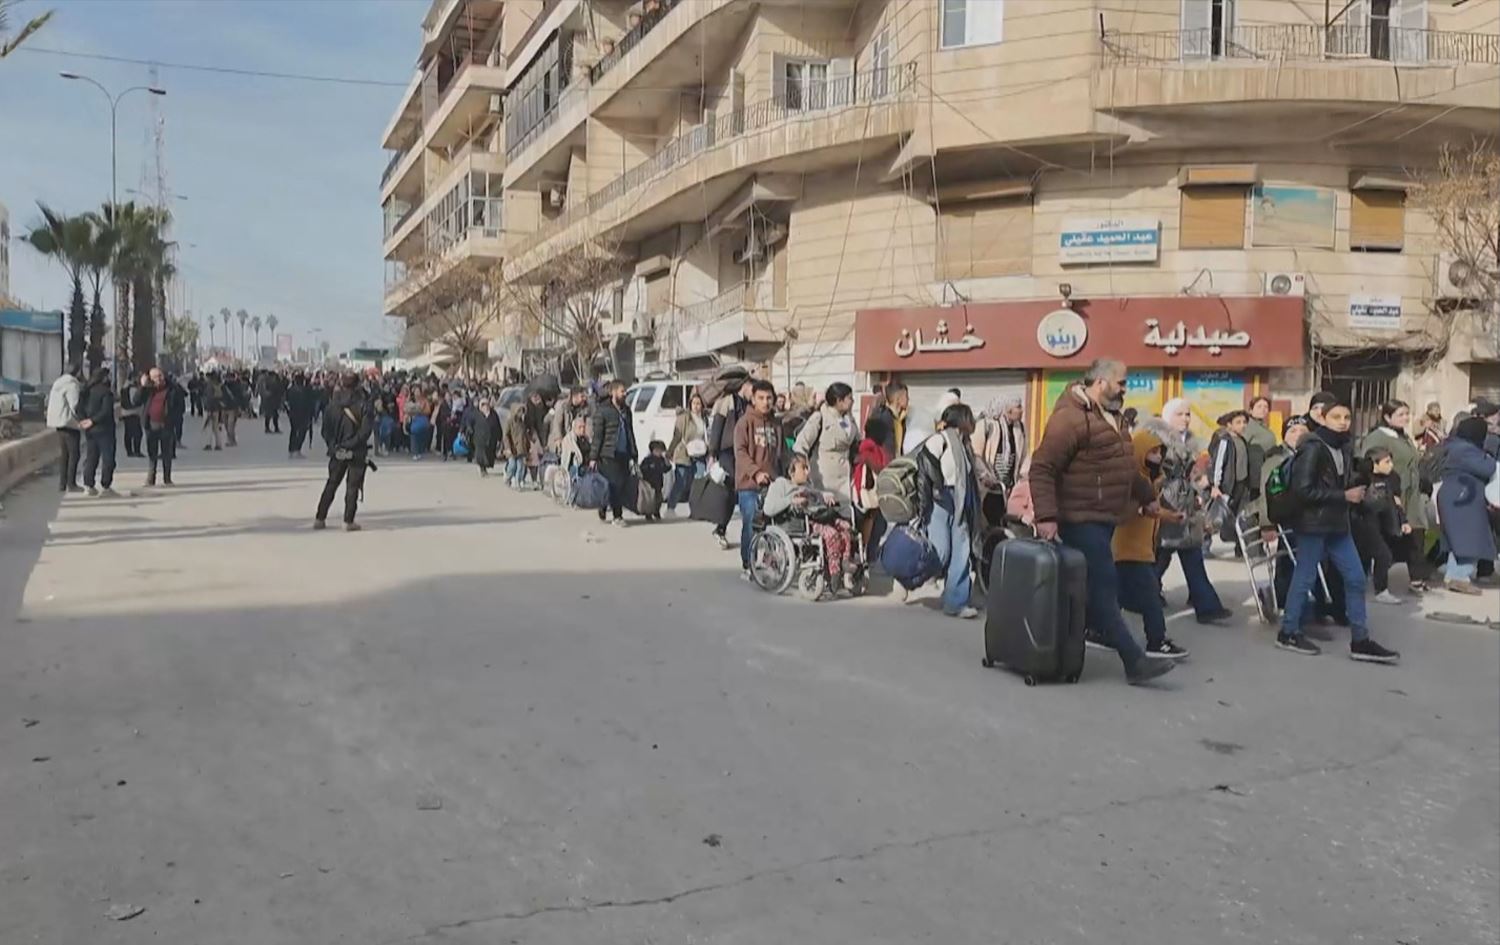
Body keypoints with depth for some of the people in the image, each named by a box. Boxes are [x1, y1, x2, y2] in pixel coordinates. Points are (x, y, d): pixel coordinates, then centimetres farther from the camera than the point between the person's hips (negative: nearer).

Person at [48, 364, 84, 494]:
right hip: (69, 422, -9)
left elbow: (49, 401, 17)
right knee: (74, 453, -4)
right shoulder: (72, 385, -15)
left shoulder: (59, 382, 14)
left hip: (59, 422, 9)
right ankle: (71, 484, -3)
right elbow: (75, 405, -20)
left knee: (63, 453, 13)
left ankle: (62, 483, 16)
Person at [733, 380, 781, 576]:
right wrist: (756, 472, -21)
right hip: (749, 483, -5)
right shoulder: (745, 422, -1)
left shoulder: (774, 425, 16)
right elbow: (740, 452, -10)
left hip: (771, 483, 5)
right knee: (751, 525, -3)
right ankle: (747, 566, 6)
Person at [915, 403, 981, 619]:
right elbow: (924, 477, -13)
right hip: (939, 502, -7)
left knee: (961, 555, 2)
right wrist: (922, 510, -16)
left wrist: (970, 511, 15)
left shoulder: (963, 444, 15)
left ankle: (956, 602, 7)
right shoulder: (938, 441, -10)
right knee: (940, 552, -11)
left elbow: (969, 479, 17)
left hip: (958, 505, 8)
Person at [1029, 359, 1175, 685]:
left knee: (1090, 591, 13)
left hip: (1103, 519, 10)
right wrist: (1046, 517, -28)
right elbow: (1042, 469, -22)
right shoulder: (1070, 418, -16)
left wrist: (1147, 497, 31)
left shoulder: (1107, 416, 17)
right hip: (1081, 521, -10)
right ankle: (1135, 661, -7)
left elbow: (1122, 467, 29)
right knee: (1103, 589, -8)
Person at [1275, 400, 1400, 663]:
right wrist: (1344, 496, -17)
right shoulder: (1312, 448, -15)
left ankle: (1360, 641, 13)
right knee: (1305, 579, 1)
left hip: (1337, 524, 8)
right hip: (1313, 524, -8)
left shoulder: (1344, 448, 11)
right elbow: (1303, 490, -22)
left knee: (1356, 578, 7)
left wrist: (1356, 492, 4)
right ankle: (1288, 633, 15)